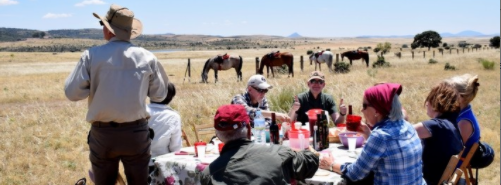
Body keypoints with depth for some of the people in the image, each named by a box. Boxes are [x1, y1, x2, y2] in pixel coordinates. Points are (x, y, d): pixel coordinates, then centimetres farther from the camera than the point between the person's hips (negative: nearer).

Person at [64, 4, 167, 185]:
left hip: (103, 134, 0)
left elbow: (72, 93, -6)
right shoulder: (147, 57, -3)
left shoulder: (92, 55, -8)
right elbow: (159, 95, 5)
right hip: (137, 133, 1)